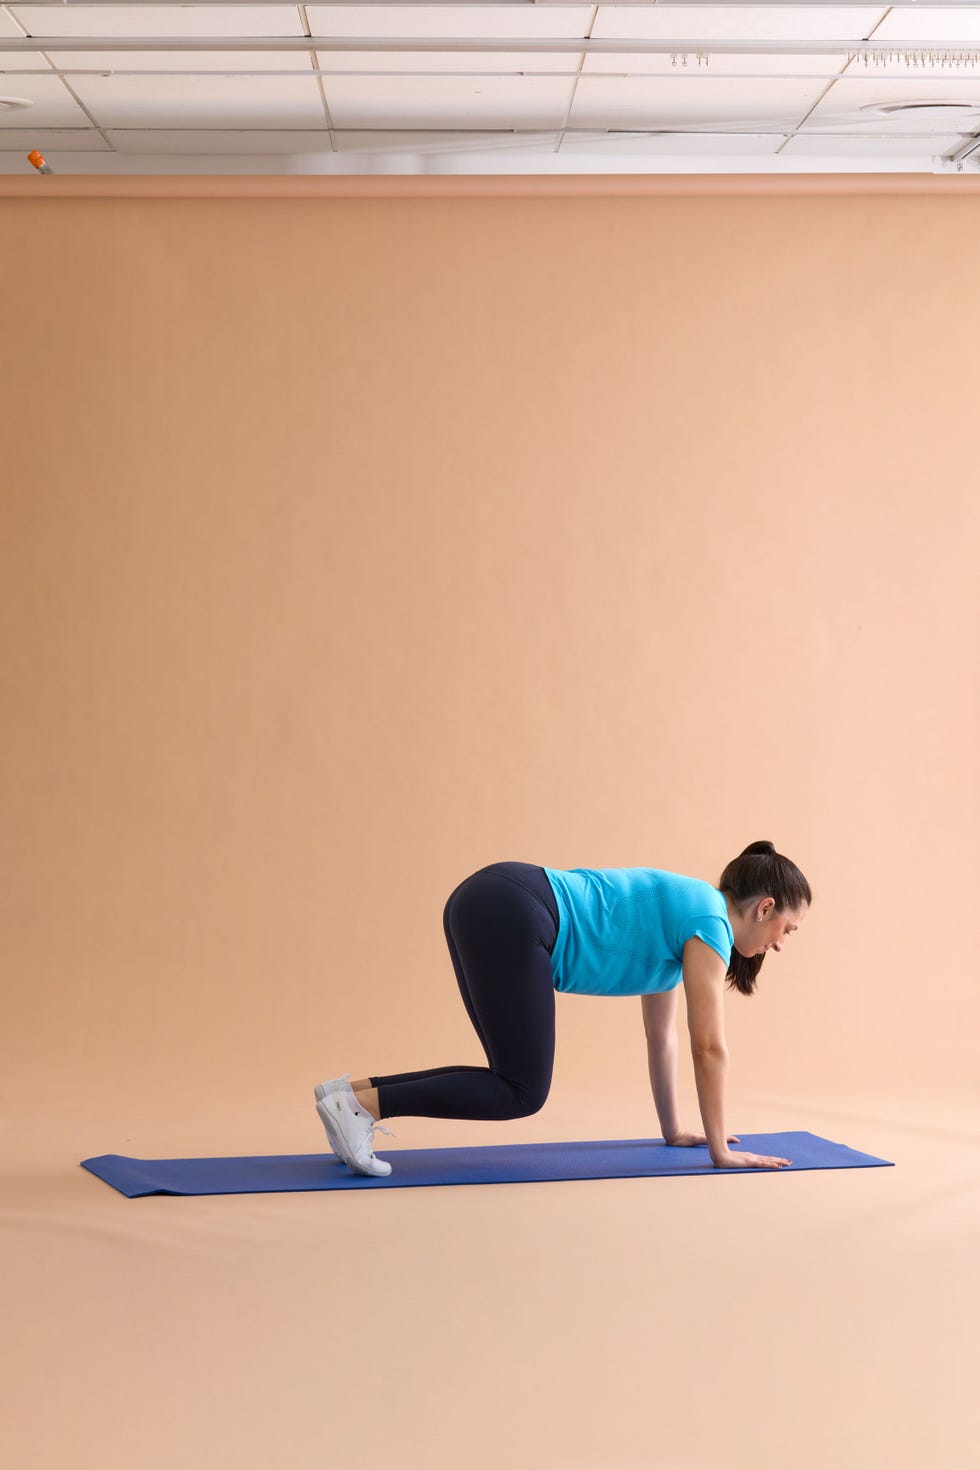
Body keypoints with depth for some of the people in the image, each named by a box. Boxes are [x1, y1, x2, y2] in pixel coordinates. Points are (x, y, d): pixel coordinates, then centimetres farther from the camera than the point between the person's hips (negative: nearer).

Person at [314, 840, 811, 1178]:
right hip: (509, 916, -10)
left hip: (486, 905, 10)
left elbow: (661, 1034, 32)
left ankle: (355, 1092, 8)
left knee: (514, 1080, 12)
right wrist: (719, 1150, 6)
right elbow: (709, 1046, -2)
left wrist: (674, 1129, 35)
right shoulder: (709, 923, 0)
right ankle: (359, 1102, -9)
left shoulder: (679, 918, 25)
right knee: (522, 1092, -3)